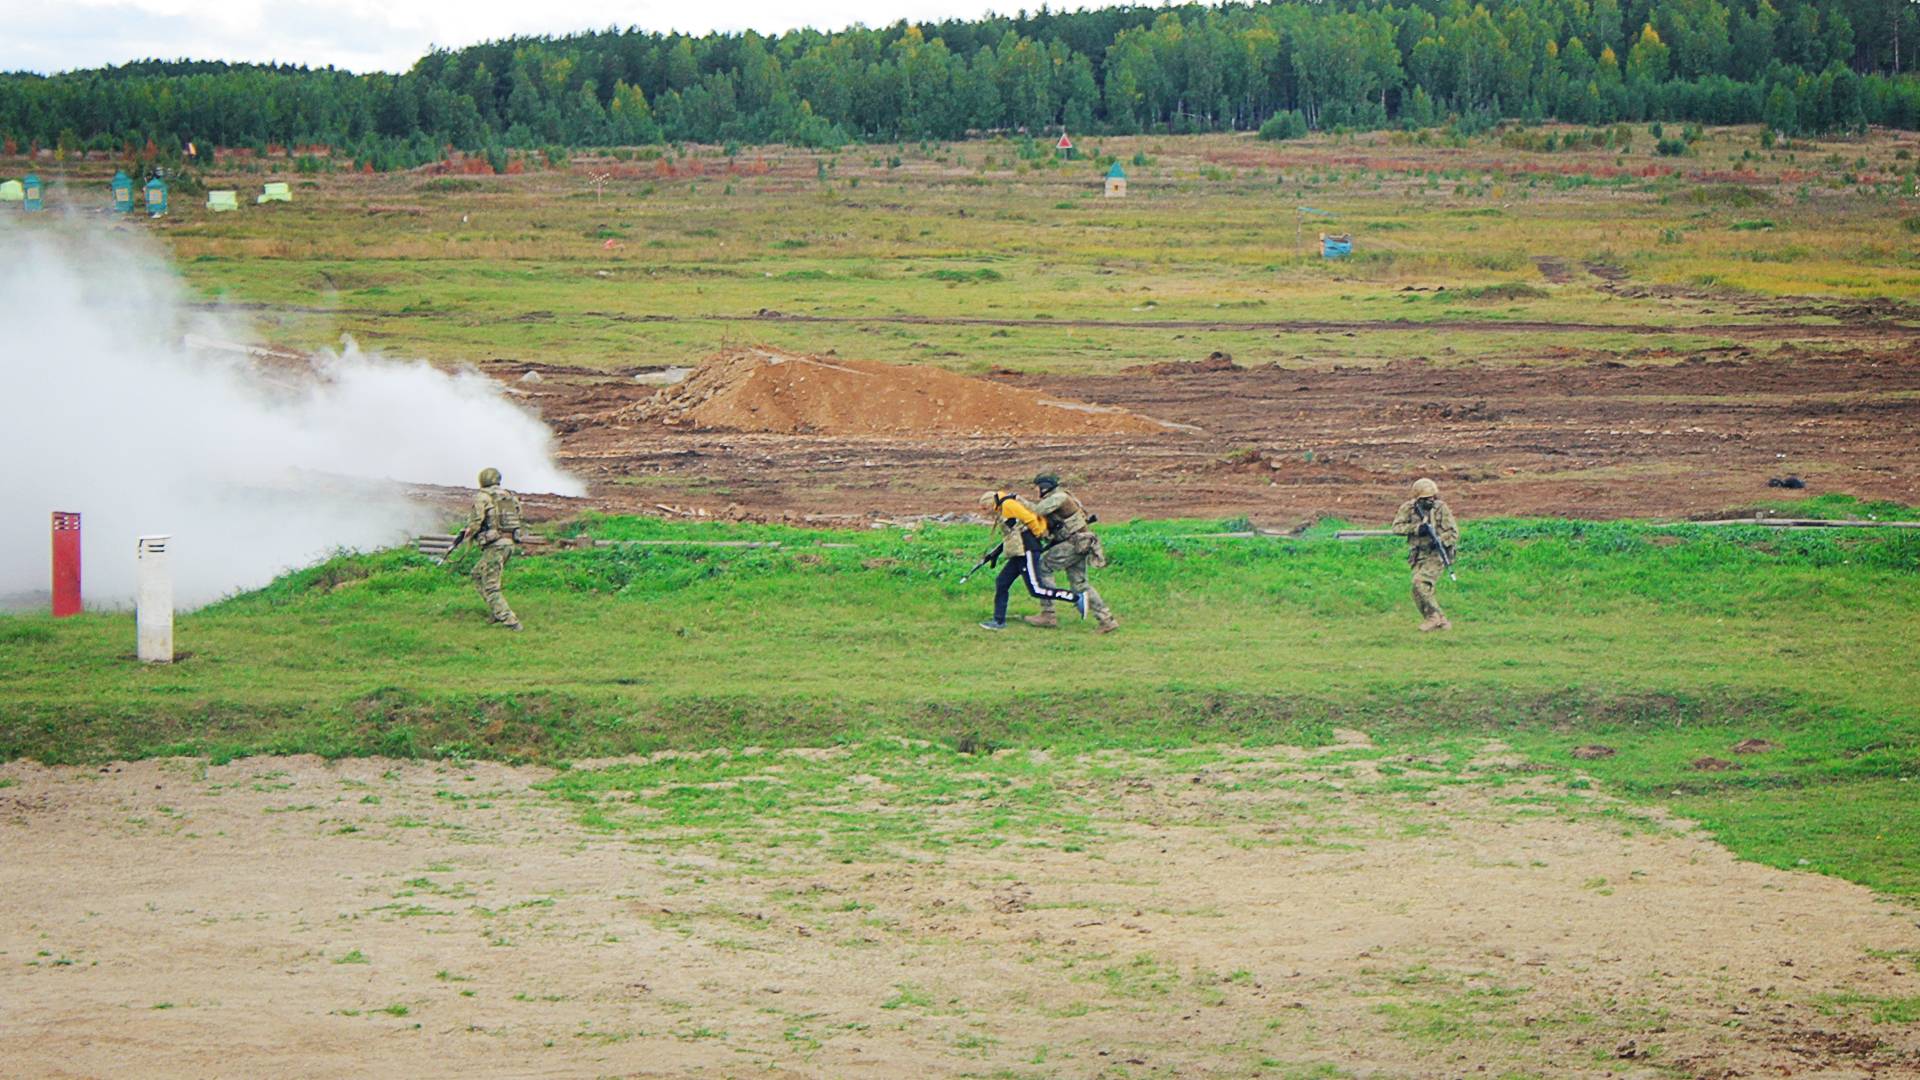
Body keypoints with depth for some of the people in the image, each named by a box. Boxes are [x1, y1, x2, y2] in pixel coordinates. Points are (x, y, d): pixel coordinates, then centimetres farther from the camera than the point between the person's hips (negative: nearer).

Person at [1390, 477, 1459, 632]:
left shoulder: (1441, 508, -6)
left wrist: (1439, 541, -25)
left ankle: (1434, 616, -11)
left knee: (1420, 583, -24)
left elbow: (1454, 533, -6)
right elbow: (1396, 527, -7)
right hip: (1418, 557, 4)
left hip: (1436, 555, -4)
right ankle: (1441, 622, 10)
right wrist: (1417, 528, -20)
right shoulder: (1408, 508, 1)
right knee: (1419, 595, -2)